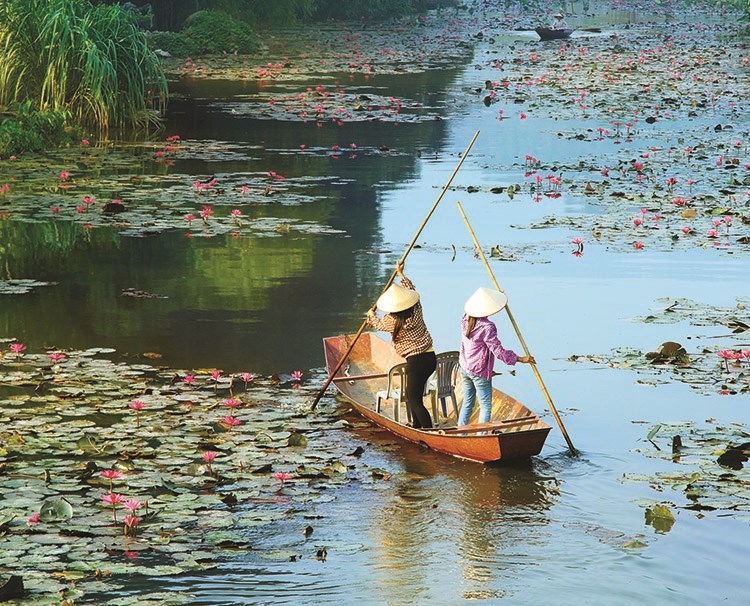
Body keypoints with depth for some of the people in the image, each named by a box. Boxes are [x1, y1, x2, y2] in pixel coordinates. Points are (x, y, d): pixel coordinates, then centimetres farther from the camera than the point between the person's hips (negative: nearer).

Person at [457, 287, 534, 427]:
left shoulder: (466, 320, 0)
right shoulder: (487, 327, -23)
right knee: (485, 406, 2)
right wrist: (520, 359, -11)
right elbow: (498, 351, -20)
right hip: (480, 371, -8)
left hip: (464, 368, 8)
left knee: (467, 402, 18)